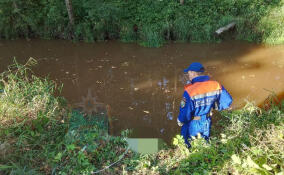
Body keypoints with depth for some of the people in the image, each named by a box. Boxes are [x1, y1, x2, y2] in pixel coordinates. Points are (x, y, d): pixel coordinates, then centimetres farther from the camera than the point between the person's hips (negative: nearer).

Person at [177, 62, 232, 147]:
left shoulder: (190, 91, -32)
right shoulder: (216, 85, -15)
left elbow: (185, 114, -26)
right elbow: (227, 101, -5)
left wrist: (180, 122, -5)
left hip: (192, 125, -4)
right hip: (206, 123, 4)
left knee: (188, 147, 22)